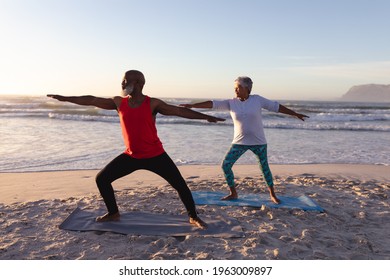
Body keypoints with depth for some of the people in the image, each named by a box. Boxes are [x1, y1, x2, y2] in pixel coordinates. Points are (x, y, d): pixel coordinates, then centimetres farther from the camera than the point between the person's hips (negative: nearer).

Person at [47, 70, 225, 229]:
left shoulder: (152, 104, -10)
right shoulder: (119, 103, 2)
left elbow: (179, 111, -11)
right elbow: (92, 100, 7)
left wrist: (205, 117, -15)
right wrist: (65, 98, 9)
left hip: (155, 155, -4)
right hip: (131, 156, 4)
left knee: (180, 184, -7)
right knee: (101, 179, 4)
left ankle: (194, 218, 14)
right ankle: (113, 213, 24)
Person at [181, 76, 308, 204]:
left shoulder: (257, 99, -6)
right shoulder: (231, 103, -3)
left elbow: (276, 106, 0)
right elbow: (213, 104, -11)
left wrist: (296, 114, 4)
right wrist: (192, 105, -19)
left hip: (258, 142, -2)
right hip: (239, 142, 2)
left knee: (265, 167, 8)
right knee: (226, 165, -5)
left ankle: (272, 195, 28)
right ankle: (233, 193, 13)